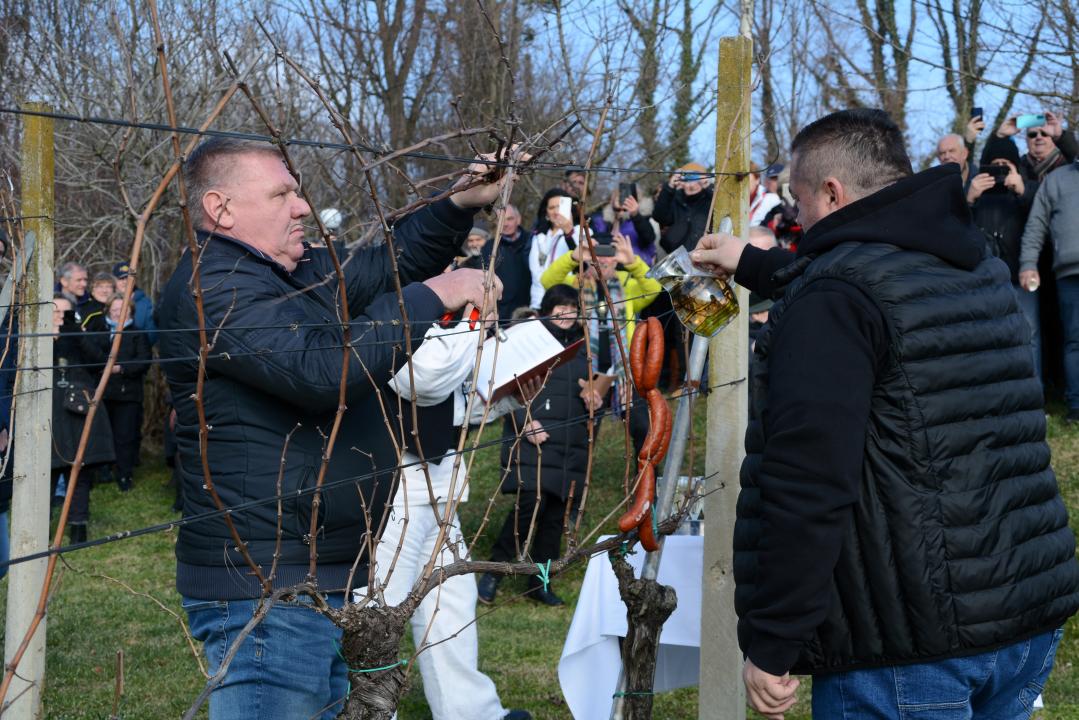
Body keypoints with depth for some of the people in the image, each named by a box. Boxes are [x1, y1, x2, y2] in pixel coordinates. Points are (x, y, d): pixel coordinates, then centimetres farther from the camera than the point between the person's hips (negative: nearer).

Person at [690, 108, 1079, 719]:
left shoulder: (834, 299, -15)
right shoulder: (978, 267, 12)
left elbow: (806, 485, -24)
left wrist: (770, 645, -18)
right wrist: (754, 267, 45)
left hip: (907, 649, -8)